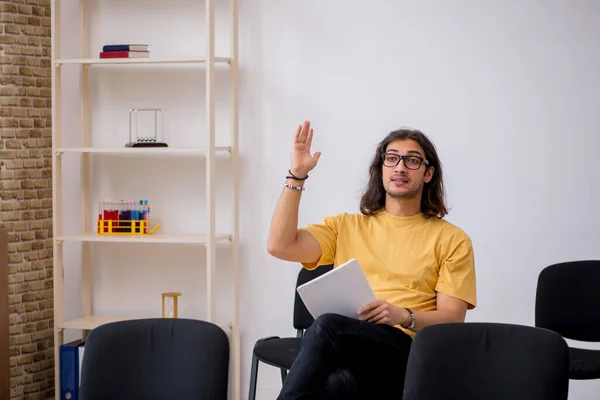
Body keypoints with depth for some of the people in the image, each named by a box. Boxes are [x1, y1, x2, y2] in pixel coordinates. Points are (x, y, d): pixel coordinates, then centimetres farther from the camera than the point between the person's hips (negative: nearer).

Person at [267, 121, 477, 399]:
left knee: (327, 326, -35)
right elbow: (280, 246, 9)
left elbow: (452, 319, 6)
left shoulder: (451, 240, 15)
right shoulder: (346, 226, 23)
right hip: (344, 346, 2)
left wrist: (405, 317, -15)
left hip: (406, 352, -2)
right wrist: (296, 176, 7)